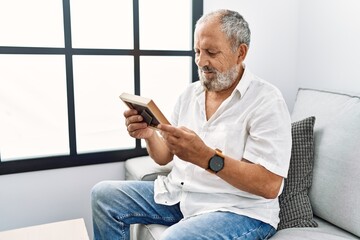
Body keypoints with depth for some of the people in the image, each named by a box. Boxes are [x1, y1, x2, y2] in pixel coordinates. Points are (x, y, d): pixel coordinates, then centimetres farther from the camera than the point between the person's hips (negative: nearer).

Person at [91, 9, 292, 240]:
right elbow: (164, 157, 9)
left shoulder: (267, 101, -14)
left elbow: (269, 185, -22)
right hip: (179, 193, 7)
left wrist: (205, 157, -33)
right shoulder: (190, 93, 6)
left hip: (240, 210, -6)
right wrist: (150, 134, -13)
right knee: (104, 194, 1)